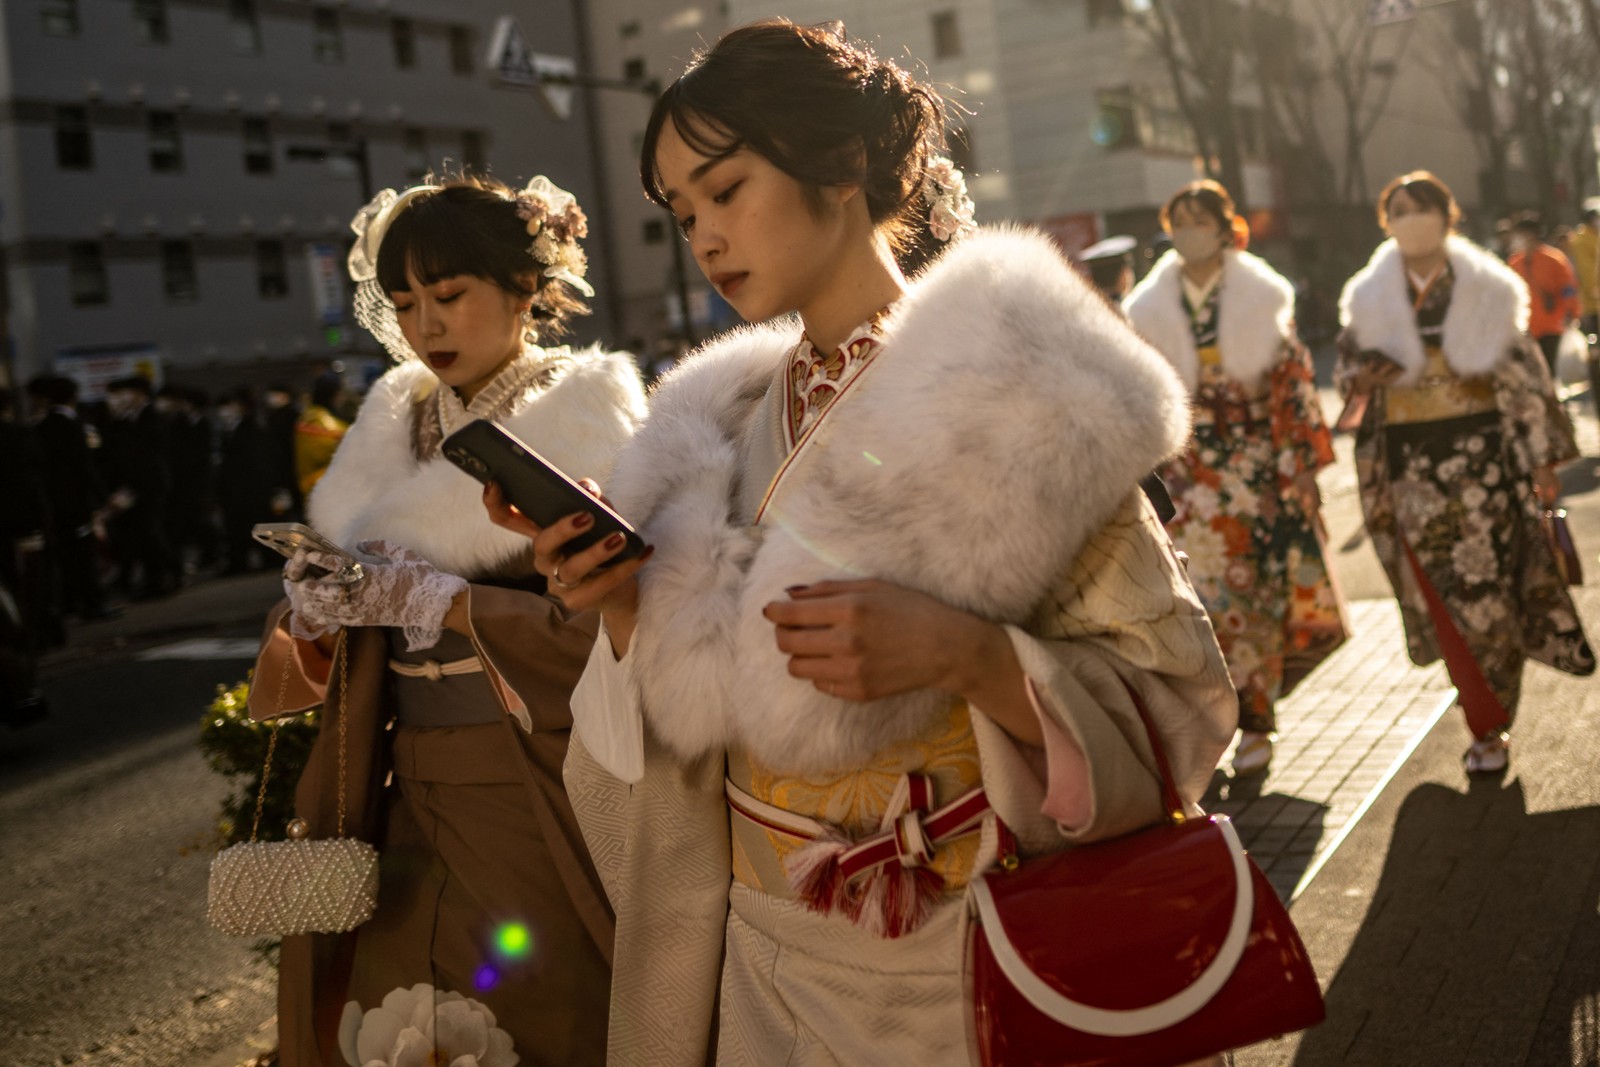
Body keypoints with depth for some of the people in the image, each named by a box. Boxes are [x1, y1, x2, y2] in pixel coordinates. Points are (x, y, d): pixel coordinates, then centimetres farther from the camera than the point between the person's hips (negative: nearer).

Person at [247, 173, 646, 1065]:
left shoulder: (584, 416, -7)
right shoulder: (399, 423, 11)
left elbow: (610, 624, -17)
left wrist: (434, 598, -20)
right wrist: (323, 599, -7)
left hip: (541, 797, -5)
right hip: (415, 798, 5)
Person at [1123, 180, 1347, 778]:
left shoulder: (1261, 298, 3)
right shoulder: (1151, 308, 7)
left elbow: (1293, 381, 2)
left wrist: (1301, 460, -3)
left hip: (1257, 463, -1)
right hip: (1188, 469, 1)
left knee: (1259, 591, 1)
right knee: (1204, 590, -4)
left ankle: (1253, 724, 11)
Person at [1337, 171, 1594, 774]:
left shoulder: (1486, 290, 2)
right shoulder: (1371, 298, 6)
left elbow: (1524, 375, 3)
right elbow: (1349, 366, 14)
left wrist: (1544, 458, 0)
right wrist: (1360, 375, -12)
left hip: (1482, 457, -1)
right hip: (1411, 468, 1)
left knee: (1490, 589, -2)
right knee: (1444, 596, 2)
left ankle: (1492, 725, 13)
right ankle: (1487, 724, 16)